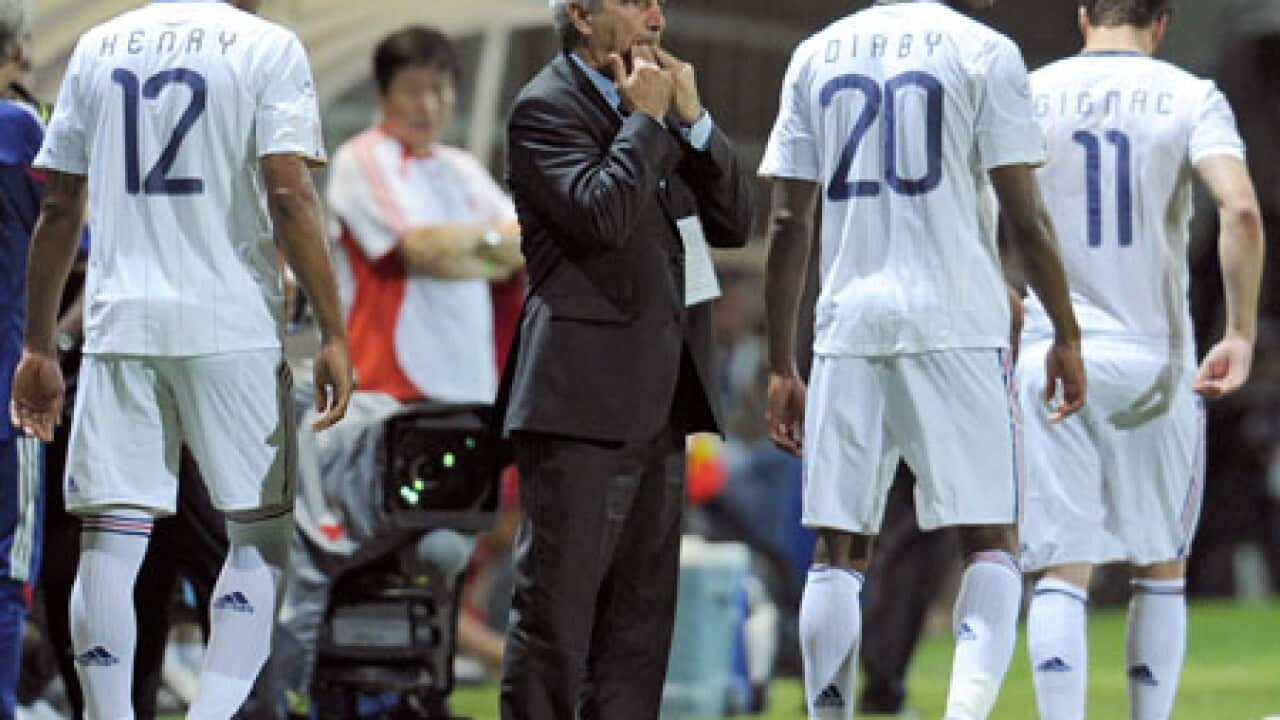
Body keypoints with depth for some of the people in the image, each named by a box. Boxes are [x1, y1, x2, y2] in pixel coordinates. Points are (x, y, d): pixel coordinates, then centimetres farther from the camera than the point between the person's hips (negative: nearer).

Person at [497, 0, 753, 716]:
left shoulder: (655, 103, 18)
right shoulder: (547, 107, -7)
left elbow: (735, 222, 13)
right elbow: (600, 215, -22)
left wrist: (692, 115, 2)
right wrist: (647, 119, -11)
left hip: (657, 396, 8)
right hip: (584, 396, -8)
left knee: (642, 603, 10)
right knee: (556, 603, -7)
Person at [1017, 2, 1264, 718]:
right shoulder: (1190, 98, 0)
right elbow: (1241, 209, -16)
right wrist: (1241, 332, -9)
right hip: (1155, 360, 0)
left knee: (1061, 570, -1)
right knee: (1163, 567, 14)